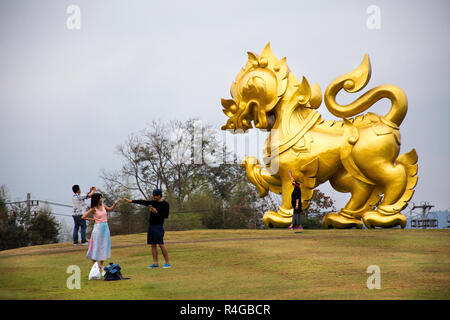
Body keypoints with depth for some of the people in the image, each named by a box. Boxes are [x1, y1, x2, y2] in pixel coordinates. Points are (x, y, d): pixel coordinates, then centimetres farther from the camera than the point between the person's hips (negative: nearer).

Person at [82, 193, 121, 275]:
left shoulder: (103, 206, 6)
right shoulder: (93, 209, -11)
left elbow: (110, 209, 24)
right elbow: (83, 217, -9)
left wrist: (115, 204, 10)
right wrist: (92, 219, -6)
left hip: (105, 227, 6)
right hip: (98, 227, -6)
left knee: (104, 246, 10)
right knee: (97, 247, -1)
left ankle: (101, 266, 19)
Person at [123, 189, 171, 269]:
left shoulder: (165, 204, -6)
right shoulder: (154, 202, 12)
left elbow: (166, 215, -11)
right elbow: (143, 202, 17)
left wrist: (156, 212, -19)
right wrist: (131, 201, 18)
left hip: (158, 226, -7)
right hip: (151, 226, 7)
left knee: (161, 244, -11)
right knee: (153, 245, 5)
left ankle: (167, 263, -6)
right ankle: (155, 263, 8)